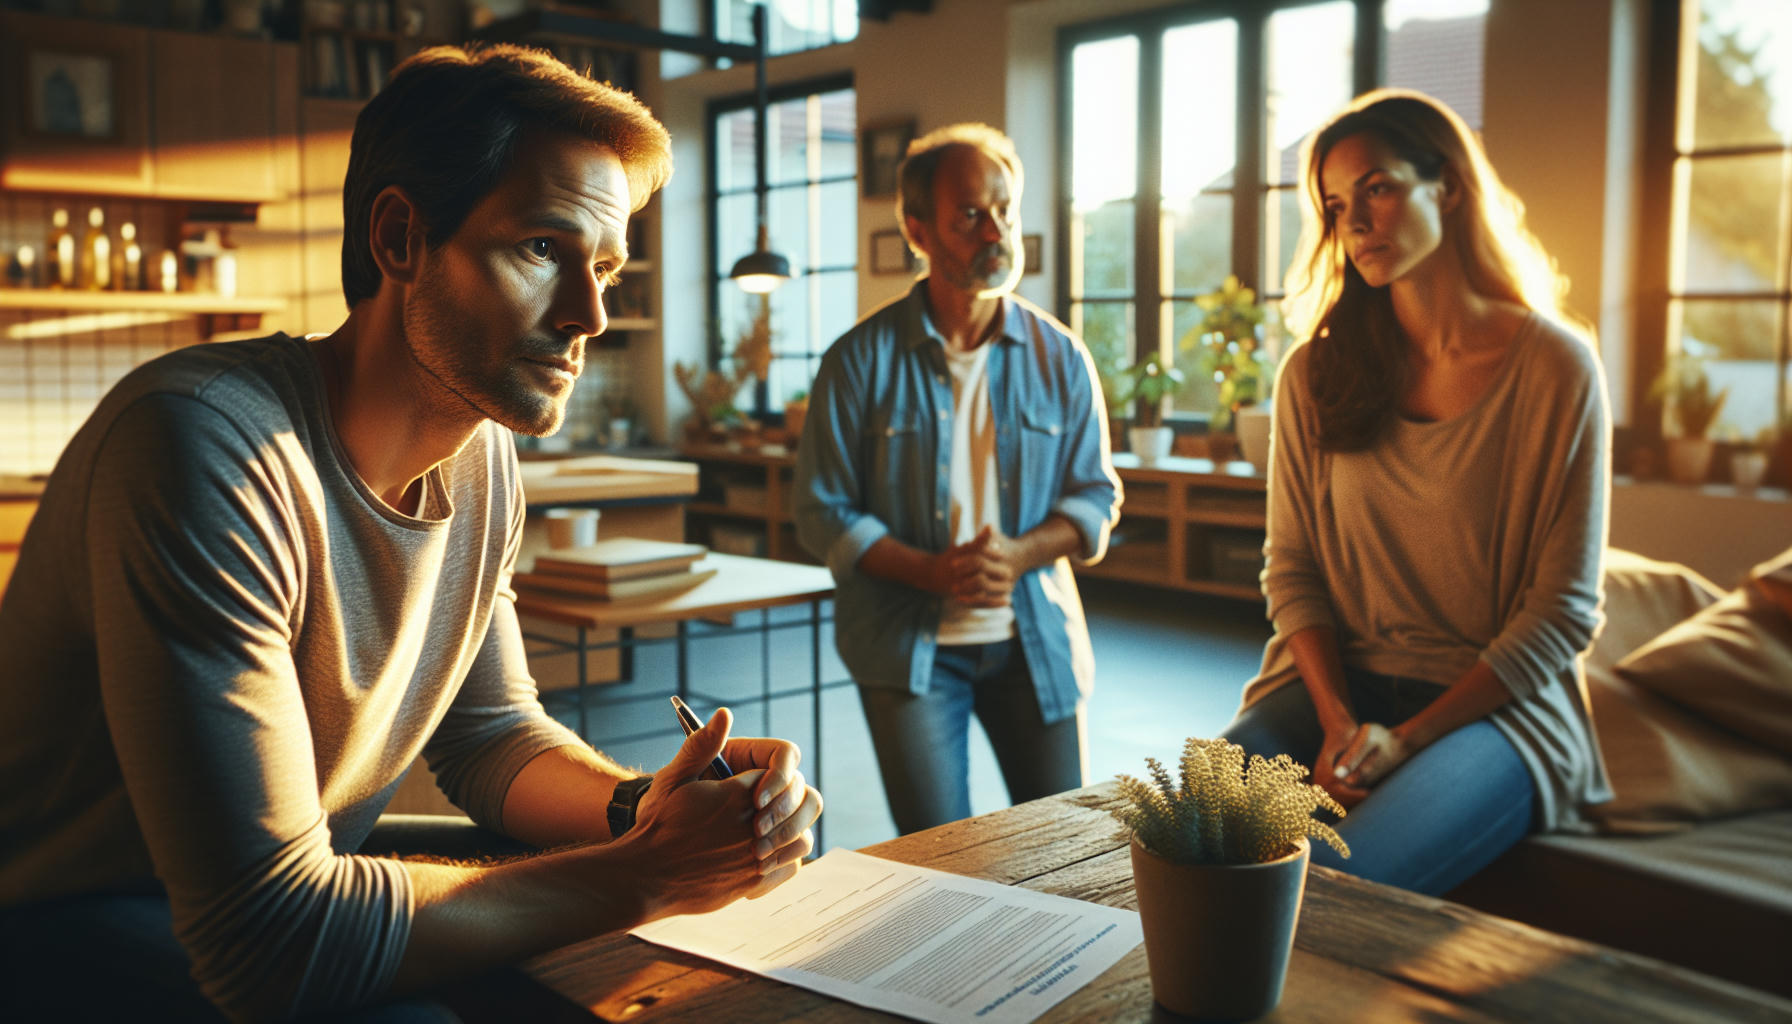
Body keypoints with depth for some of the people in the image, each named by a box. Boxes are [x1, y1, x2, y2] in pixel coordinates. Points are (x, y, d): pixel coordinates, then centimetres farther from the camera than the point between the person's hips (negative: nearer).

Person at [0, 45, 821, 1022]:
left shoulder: (482, 453, -4)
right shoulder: (204, 442, -29)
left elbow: (490, 732, 6)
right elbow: (270, 940, -31)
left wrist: (638, 808, -15)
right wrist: (642, 876, -26)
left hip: (312, 881, 6)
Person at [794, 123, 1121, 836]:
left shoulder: (1060, 357, 3)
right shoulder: (861, 361, -5)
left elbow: (1095, 495, 5)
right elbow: (823, 513, -5)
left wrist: (1019, 555, -14)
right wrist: (934, 572, -19)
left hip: (1034, 637, 3)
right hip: (908, 643, -2)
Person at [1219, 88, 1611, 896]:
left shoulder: (1554, 368, -5)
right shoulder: (1315, 372, 7)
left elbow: (1562, 612, -6)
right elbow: (1291, 566, 6)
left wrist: (1407, 739, -13)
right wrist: (1337, 721, -10)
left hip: (1493, 703, -3)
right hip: (1336, 684, 4)